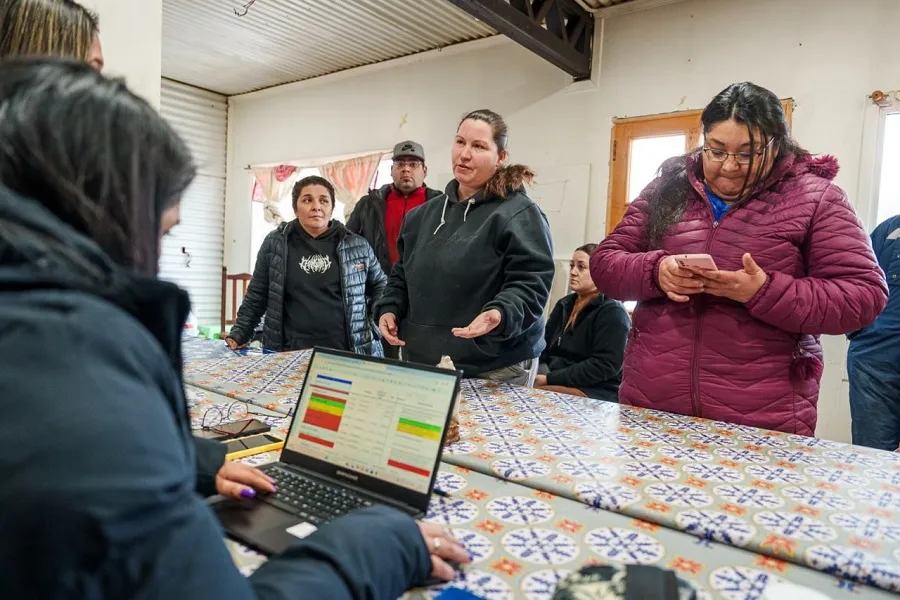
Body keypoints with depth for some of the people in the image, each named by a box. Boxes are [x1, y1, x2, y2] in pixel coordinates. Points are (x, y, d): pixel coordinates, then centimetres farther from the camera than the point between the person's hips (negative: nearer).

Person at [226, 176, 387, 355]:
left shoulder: (357, 246, 4)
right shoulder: (275, 244, 4)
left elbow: (380, 286, 17)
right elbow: (256, 296, 12)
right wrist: (239, 333, 8)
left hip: (350, 353, 1)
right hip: (291, 355, 0)